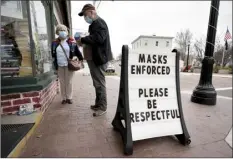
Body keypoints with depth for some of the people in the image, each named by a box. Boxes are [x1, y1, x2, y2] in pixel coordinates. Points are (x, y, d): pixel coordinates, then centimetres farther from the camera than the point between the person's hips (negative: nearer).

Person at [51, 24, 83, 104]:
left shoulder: (72, 41, 1)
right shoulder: (55, 43, 7)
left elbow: (77, 51, 3)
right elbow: (53, 54, 12)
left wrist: (81, 59, 0)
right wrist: (55, 64, 9)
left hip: (69, 65, -2)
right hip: (59, 66, 2)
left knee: (69, 82, 5)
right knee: (62, 82, 8)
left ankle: (69, 98, 18)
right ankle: (64, 98, 20)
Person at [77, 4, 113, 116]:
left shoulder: (99, 22, -9)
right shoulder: (95, 24, 22)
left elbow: (99, 38, -26)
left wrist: (83, 40, -17)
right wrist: (84, 42, 8)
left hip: (98, 58, -10)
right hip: (94, 58, 10)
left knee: (99, 83, -5)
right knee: (97, 83, 15)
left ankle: (102, 107, 6)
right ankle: (98, 104, 27)